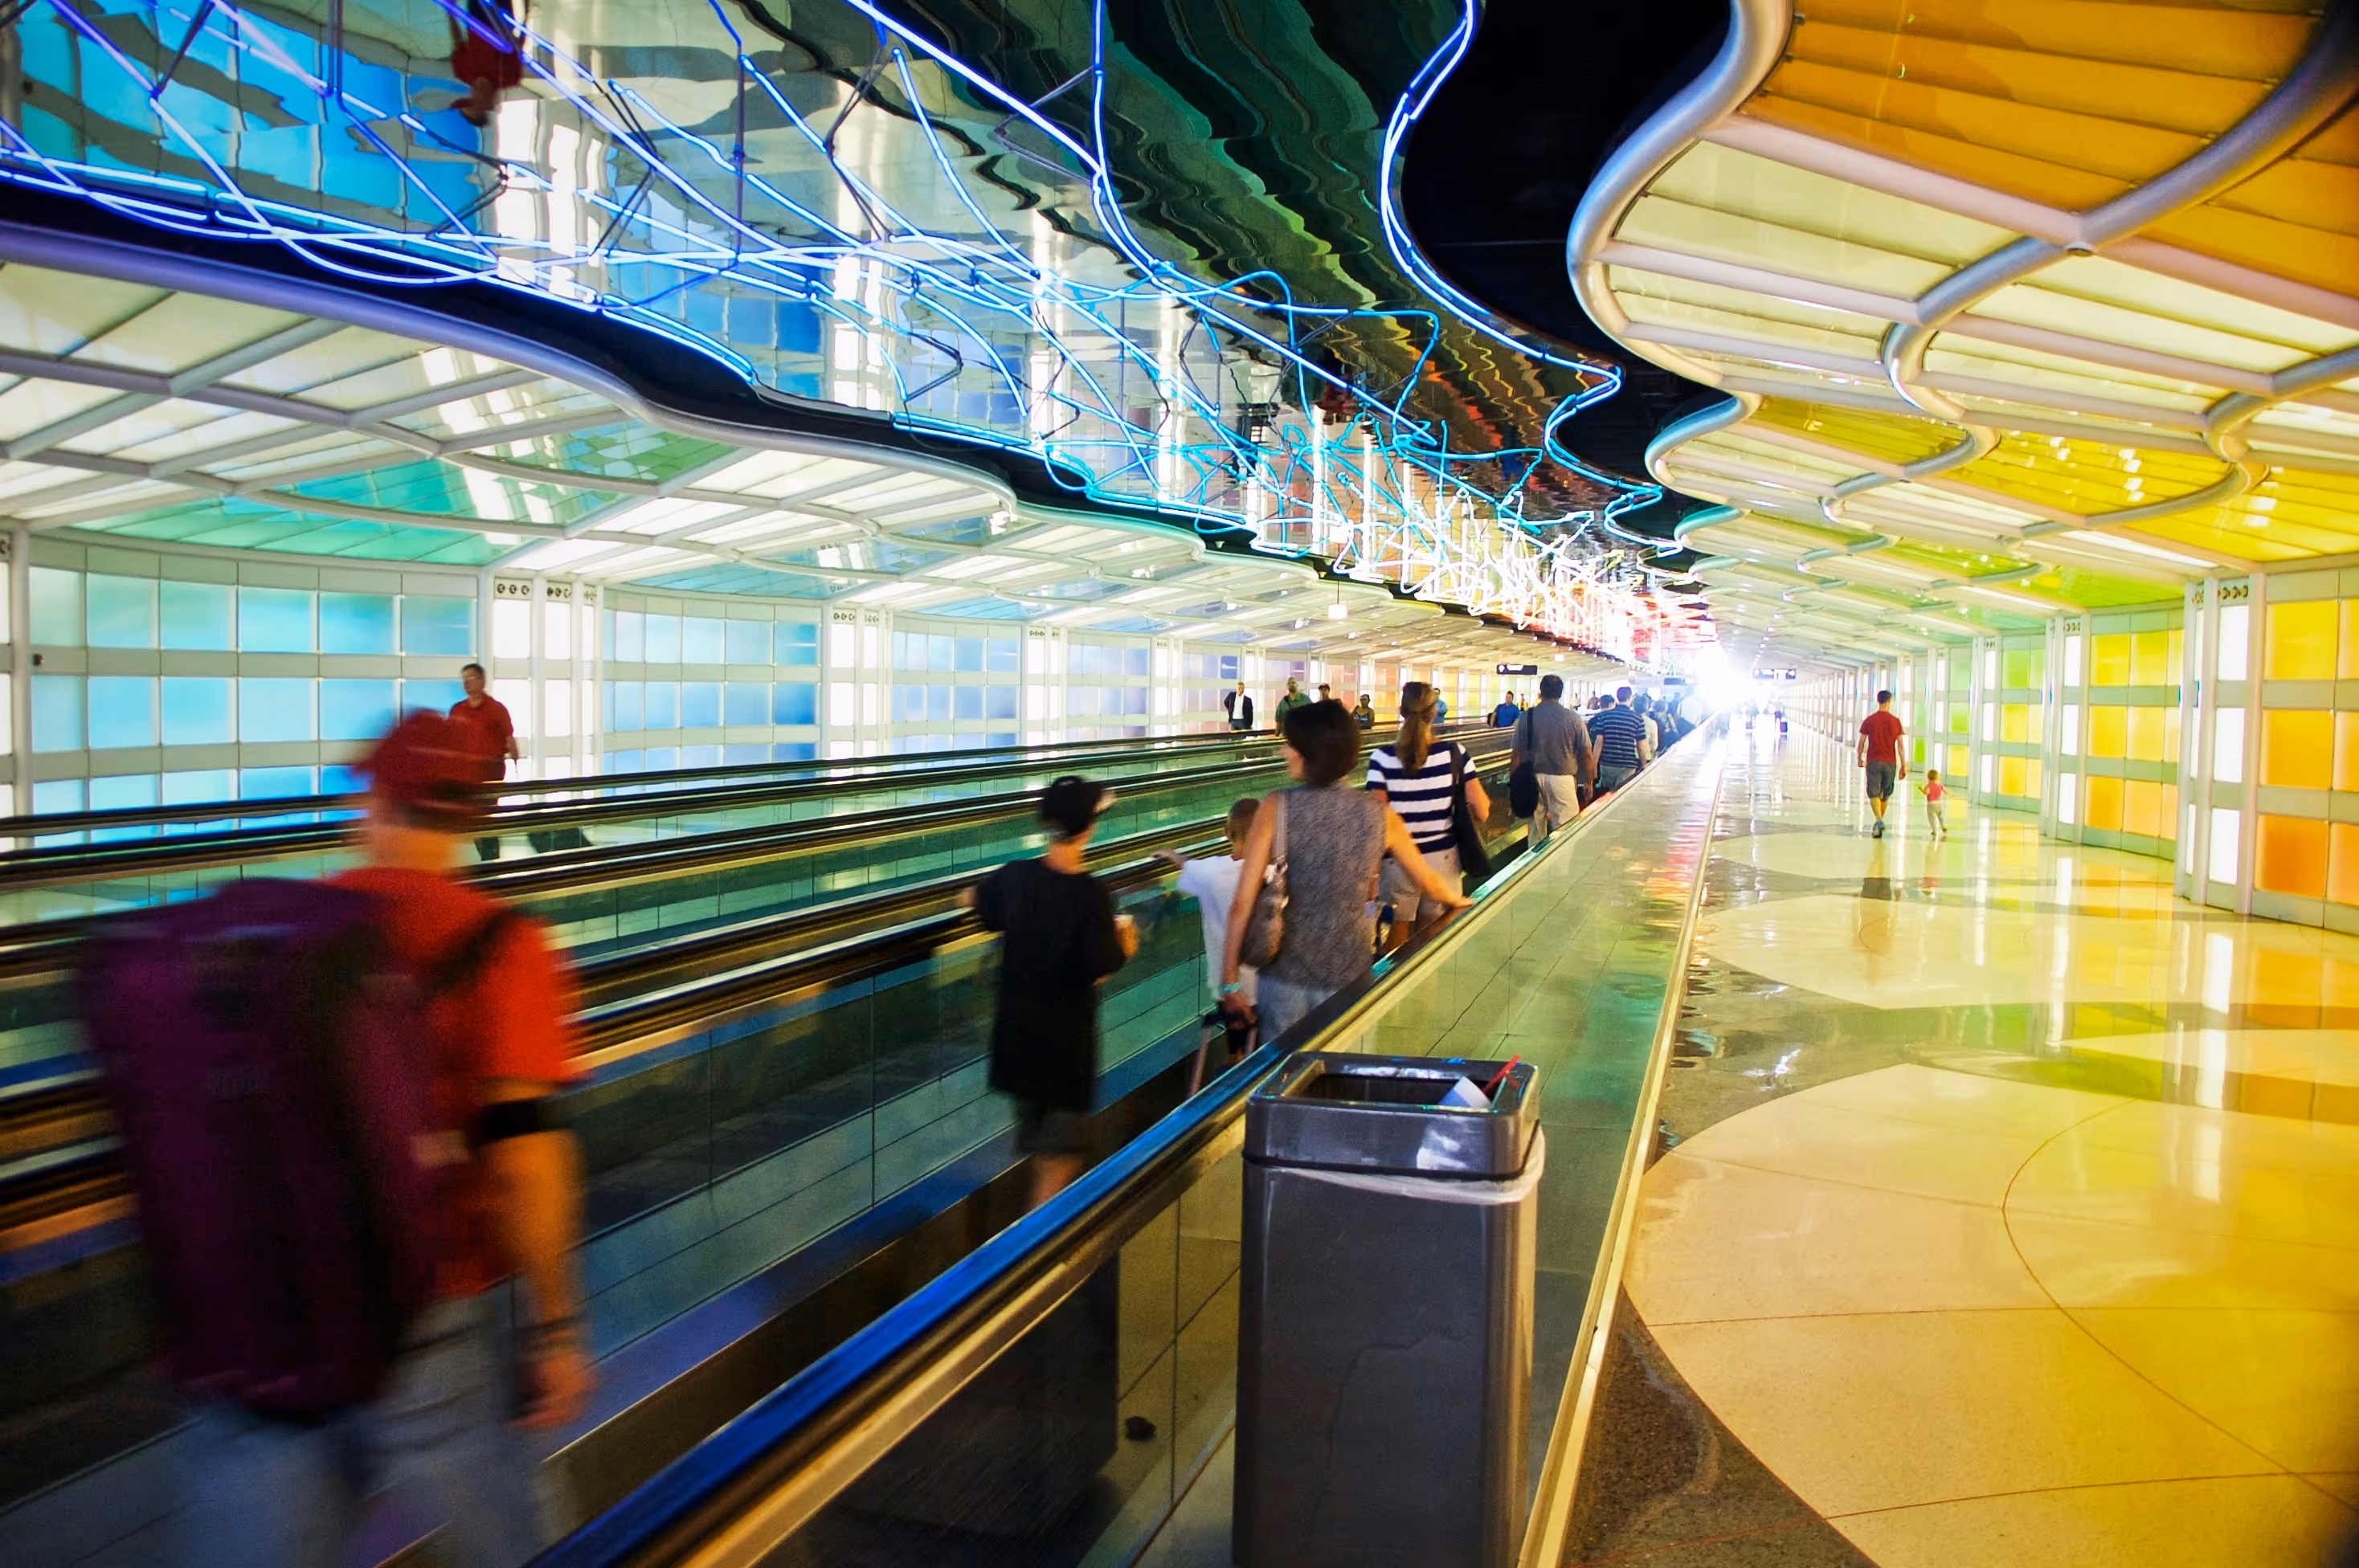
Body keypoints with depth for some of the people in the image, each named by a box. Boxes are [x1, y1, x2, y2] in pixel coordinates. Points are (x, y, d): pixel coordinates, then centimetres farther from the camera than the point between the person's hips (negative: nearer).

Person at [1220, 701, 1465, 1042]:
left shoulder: (1277, 808, -11)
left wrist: (1230, 980, -5)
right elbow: (1429, 884, 9)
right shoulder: (1379, 814, -4)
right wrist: (1457, 900, 32)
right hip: (1350, 976, 2)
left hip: (1285, 976, -1)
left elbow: (1243, 903, -14)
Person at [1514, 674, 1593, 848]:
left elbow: (1518, 755, -1)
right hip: (1563, 779, -2)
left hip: (1534, 779, 2)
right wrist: (1589, 782, 11)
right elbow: (1588, 754, -2)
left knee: (1535, 830, 13)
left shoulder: (1527, 717, -3)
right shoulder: (1573, 718, -6)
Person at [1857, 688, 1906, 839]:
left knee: (1874, 794, -5)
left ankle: (1879, 820, -28)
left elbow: (1861, 743, 1)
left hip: (1873, 761, -2)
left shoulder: (1869, 720, -1)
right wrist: (1903, 765, 3)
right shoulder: (1895, 721, 0)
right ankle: (1879, 821, 24)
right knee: (1885, 795, 16)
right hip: (1890, 763, 2)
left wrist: (1860, 759, 16)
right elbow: (1900, 745, -1)